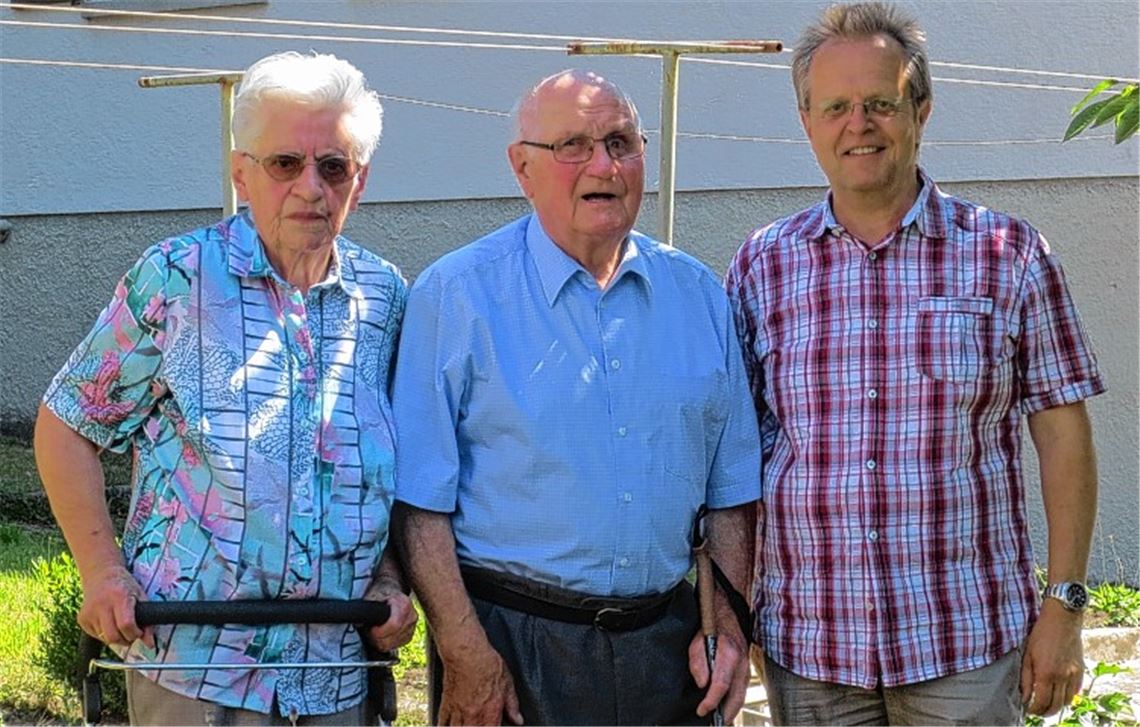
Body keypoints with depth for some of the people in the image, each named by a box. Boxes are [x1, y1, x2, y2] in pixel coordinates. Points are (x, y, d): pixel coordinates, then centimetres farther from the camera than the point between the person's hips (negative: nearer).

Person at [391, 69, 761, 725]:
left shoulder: (698, 295, 7)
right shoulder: (457, 295, -6)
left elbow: (731, 487, 11)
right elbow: (422, 498, -10)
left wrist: (729, 622, 3)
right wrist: (464, 652, -15)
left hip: (667, 643, 4)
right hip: (510, 643, -4)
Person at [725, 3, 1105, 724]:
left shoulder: (1008, 253, -1)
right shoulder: (762, 265, 4)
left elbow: (1063, 435, 0)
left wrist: (1064, 608, -4)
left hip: (967, 643, -1)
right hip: (805, 648, 2)